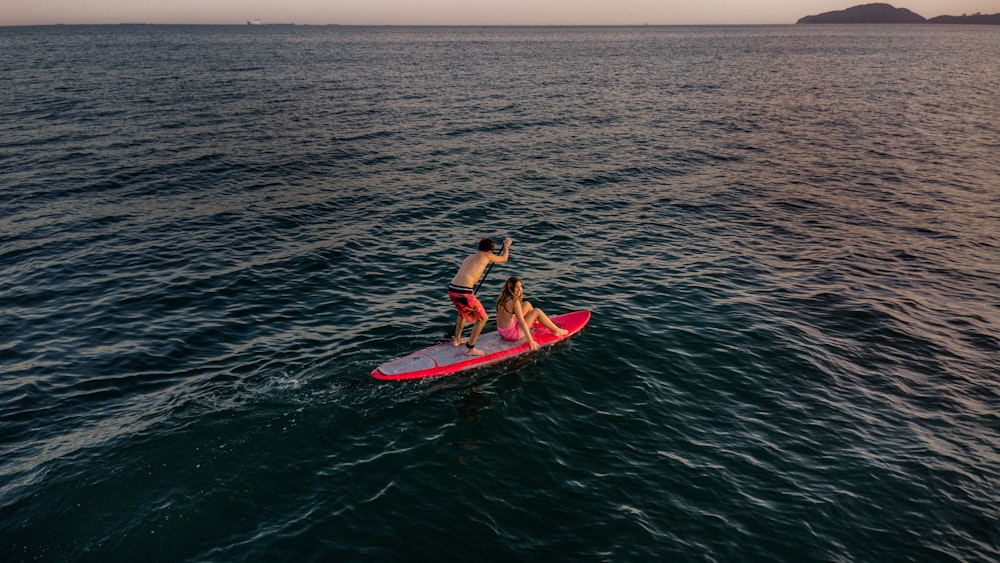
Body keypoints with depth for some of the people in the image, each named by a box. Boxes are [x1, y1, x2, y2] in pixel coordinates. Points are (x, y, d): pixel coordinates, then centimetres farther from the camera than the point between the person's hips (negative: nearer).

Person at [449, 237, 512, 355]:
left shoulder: (468, 258, 24)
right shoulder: (486, 255, 4)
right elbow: (504, 258, 21)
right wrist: (506, 245, 39)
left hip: (451, 289, 8)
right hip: (463, 292, -8)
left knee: (463, 313, 36)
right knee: (483, 318, 7)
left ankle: (457, 339, 48)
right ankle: (470, 348, 10)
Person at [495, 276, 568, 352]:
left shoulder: (502, 298, 1)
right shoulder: (514, 301, -22)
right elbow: (522, 323, -23)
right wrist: (531, 341, -21)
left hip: (502, 331, 8)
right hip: (512, 334, -8)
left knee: (527, 304, 18)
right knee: (537, 311, 2)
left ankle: (536, 321, 45)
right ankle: (557, 331, 17)